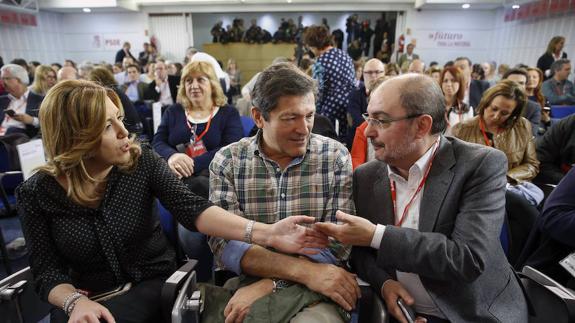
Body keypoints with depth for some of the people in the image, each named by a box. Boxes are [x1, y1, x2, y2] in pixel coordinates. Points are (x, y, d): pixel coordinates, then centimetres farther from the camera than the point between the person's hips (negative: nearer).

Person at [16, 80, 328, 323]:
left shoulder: (141, 161, -11)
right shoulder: (37, 193, -8)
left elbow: (191, 208, -23)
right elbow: (47, 270, -6)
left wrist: (265, 233, -37)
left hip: (153, 282, -1)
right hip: (89, 296, 2)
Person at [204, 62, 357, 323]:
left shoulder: (335, 157, -4)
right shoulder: (227, 161, -3)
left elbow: (337, 243, -8)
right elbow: (225, 244, -9)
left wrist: (267, 285, -16)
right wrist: (304, 270, -20)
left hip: (311, 293, -1)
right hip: (240, 286, 2)